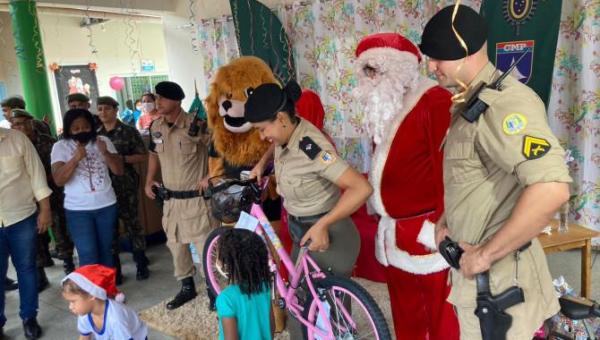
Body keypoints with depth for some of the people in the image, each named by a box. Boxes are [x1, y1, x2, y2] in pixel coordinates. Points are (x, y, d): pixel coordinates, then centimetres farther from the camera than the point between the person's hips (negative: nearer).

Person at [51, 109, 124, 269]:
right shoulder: (60, 147, -3)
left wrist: (106, 153, -19)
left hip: (107, 205, 2)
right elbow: (58, 180, -12)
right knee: (88, 256, -4)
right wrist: (76, 158, -24)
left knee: (106, 251, 14)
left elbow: (119, 171, -2)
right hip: (78, 210, -2)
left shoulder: (103, 141, 2)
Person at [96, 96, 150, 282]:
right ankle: (114, 269, 16)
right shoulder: (96, 134, 10)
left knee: (132, 224, 3)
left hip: (126, 186, -3)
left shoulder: (129, 131, -1)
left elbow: (143, 156, -3)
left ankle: (141, 264, 17)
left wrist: (121, 158, -15)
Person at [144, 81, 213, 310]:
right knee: (176, 245, 17)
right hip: (170, 198, 7)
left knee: (205, 245, -2)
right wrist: (149, 181, 11)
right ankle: (187, 287, 35)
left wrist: (209, 177, -18)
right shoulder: (156, 127, 3)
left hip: (194, 197, -7)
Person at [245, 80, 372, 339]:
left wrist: (323, 224, -32)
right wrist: (261, 165, 12)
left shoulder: (312, 147, -29)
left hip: (328, 236, -8)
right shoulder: (287, 134, -4)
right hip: (302, 233, 8)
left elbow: (362, 188, -34)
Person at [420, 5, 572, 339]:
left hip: (501, 274, -9)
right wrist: (447, 221, 8)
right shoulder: (471, 103, 9)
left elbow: (551, 190, -35)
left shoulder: (503, 103, -22)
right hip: (475, 267, 9)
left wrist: (485, 253, -26)